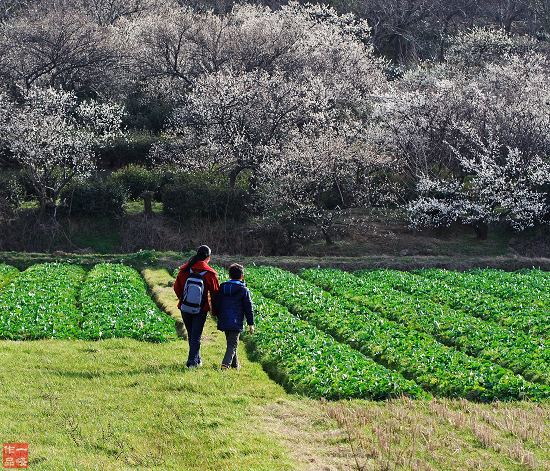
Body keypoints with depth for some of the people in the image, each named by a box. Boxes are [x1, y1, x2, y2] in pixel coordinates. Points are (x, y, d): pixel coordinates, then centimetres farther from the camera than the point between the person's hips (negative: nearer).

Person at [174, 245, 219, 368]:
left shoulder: (184, 270, -4)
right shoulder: (209, 273, -12)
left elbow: (177, 287, 6)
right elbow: (215, 292, -6)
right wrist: (215, 310, 7)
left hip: (185, 308, 3)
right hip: (201, 310, -3)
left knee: (191, 335, 17)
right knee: (196, 336, 4)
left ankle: (197, 359, 28)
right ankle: (192, 361, -2)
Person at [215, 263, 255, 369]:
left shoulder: (222, 288, 7)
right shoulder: (244, 290, -7)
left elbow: (217, 304, 14)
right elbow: (248, 308, -5)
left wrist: (219, 317, 24)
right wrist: (251, 324, 1)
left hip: (224, 321, 5)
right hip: (236, 323, -5)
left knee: (230, 342, 19)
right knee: (233, 344, -5)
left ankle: (235, 364, 28)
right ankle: (226, 363, -23)